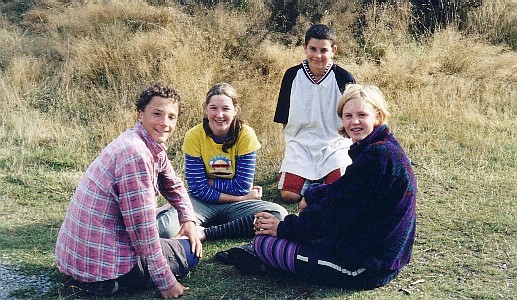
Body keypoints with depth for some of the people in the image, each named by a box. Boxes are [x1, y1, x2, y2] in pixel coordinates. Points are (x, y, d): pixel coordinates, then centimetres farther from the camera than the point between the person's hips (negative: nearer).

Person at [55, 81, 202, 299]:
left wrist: (189, 220, 5)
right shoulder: (134, 153, -24)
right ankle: (107, 283, -3)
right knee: (189, 252, 4)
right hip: (98, 263, -9)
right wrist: (166, 282, -14)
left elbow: (174, 185, 22)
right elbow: (141, 225, -22)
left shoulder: (153, 147, 5)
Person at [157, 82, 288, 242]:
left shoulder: (245, 134, -11)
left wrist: (209, 181, -11)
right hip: (203, 203, -1)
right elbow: (198, 189, -14)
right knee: (166, 227, -30)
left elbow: (242, 186, -11)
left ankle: (206, 233, -22)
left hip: (235, 205, 2)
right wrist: (241, 197, -16)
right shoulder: (194, 136, -11)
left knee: (279, 214, -28)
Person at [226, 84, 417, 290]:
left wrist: (284, 228, -10)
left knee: (263, 241, -7)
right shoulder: (382, 150, 9)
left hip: (368, 267, -10)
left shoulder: (380, 155, -22)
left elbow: (336, 210, -19)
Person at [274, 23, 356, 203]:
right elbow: (284, 119, 8)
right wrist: (292, 142, 2)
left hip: (334, 144, -1)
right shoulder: (292, 75, 0)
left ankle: (326, 175, 14)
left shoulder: (344, 79, -6)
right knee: (289, 195, -17)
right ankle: (308, 179, 16)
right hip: (300, 144, 1)